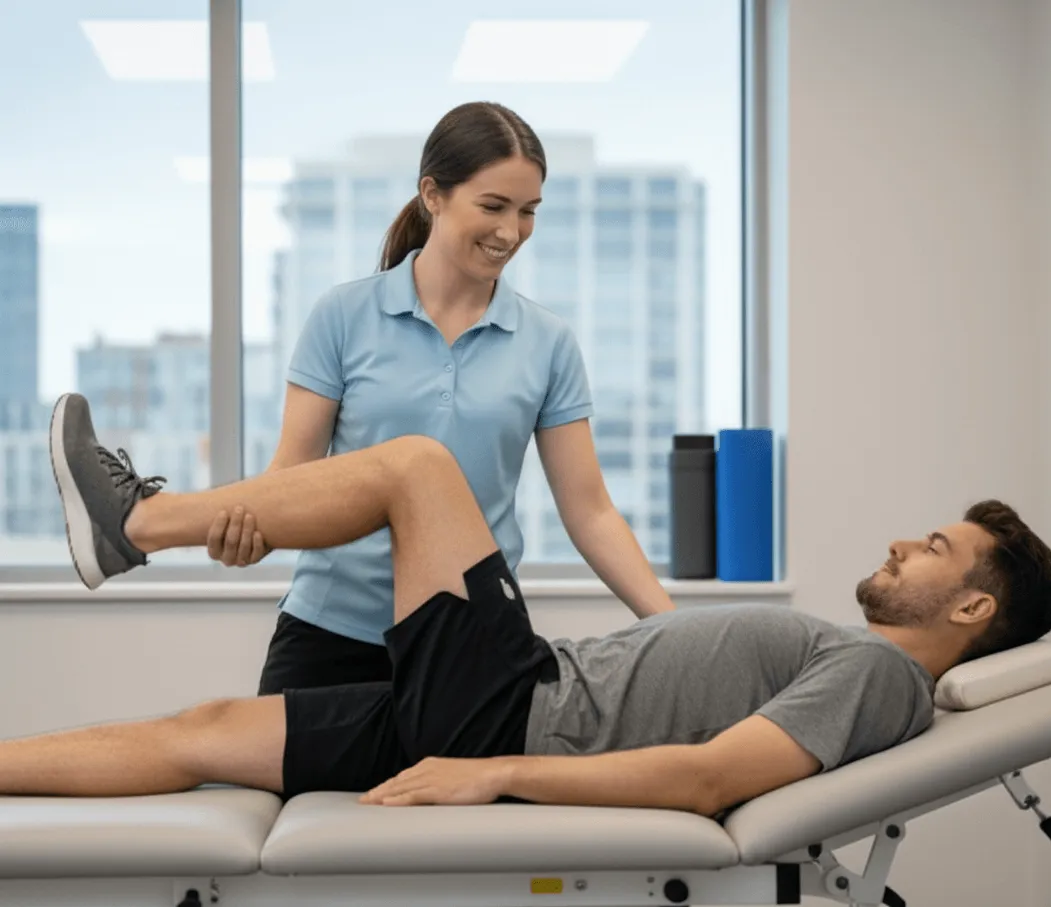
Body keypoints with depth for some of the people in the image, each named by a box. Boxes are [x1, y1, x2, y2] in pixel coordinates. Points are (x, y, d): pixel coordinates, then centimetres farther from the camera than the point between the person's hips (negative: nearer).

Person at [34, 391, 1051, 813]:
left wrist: (493, 775, -25)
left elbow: (711, 776, -24)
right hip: (543, 688, 8)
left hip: (513, 720, -8)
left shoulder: (883, 673, -11)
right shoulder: (835, 651, 21)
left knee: (417, 462, -5)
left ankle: (135, 523, 5)